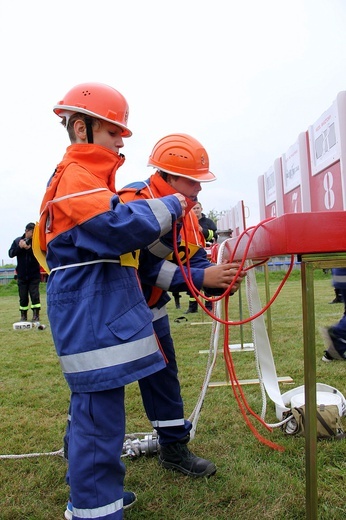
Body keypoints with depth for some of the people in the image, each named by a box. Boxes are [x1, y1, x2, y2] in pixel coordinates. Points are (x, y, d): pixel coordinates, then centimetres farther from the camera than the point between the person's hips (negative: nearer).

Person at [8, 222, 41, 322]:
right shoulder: (17, 241, 3)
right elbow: (10, 254, -3)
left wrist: (30, 249, -27)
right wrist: (19, 247, -17)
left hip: (34, 275, -2)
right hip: (21, 275, 2)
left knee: (35, 295, -4)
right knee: (23, 297, 9)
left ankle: (36, 316, 3)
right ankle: (23, 316, 20)